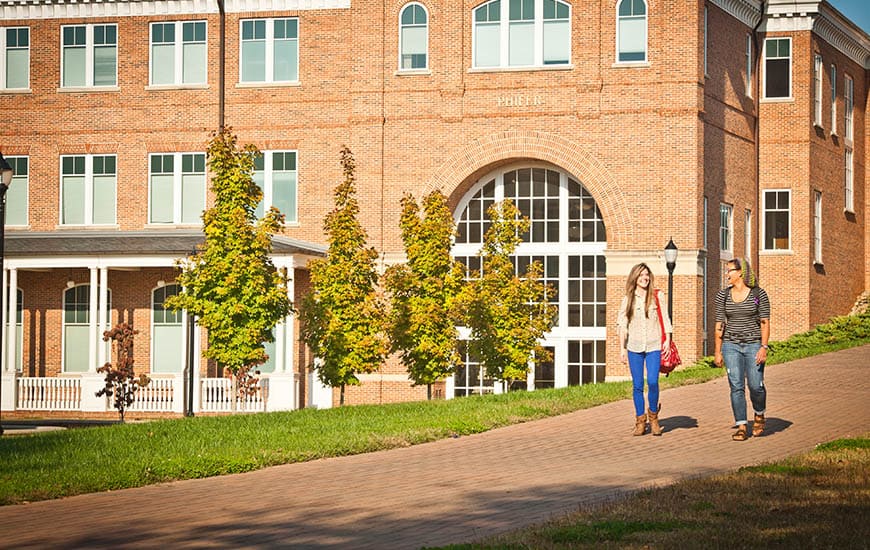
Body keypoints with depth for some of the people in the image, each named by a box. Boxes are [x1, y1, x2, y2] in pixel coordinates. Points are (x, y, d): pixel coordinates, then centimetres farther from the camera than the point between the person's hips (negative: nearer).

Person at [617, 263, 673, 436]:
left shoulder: (657, 296, 4)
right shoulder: (628, 299, 6)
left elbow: (665, 319, 7)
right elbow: (622, 324, 8)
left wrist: (667, 340, -2)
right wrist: (622, 348, 4)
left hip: (654, 345, -1)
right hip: (634, 346, 1)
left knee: (652, 382, -13)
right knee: (637, 385, 2)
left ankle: (653, 415, 9)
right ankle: (640, 421, 11)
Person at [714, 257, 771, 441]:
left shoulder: (759, 294, -1)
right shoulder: (723, 295, 6)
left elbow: (765, 322, -2)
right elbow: (719, 325, 9)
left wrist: (764, 347, -11)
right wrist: (718, 352, 7)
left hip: (753, 345, -2)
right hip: (731, 346, 2)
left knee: (755, 385, -7)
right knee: (736, 386, -4)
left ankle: (759, 414, 23)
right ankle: (741, 427, 0)